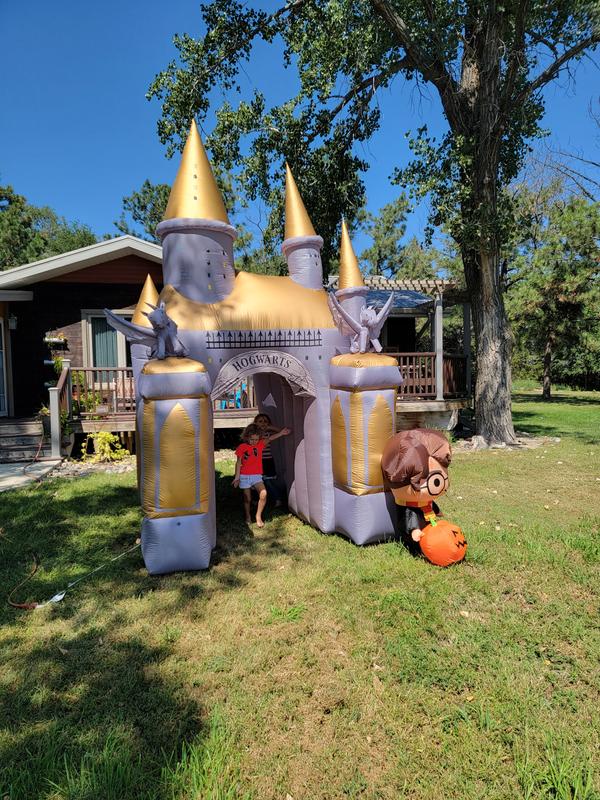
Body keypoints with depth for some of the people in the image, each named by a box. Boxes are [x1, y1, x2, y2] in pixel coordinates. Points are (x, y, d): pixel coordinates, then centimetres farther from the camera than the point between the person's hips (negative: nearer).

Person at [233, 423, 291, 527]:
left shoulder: (260, 444, 0)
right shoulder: (242, 447, -5)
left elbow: (270, 438, -15)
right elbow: (239, 463, -1)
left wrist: (281, 433, -29)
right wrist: (237, 477, -2)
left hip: (257, 476, 1)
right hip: (244, 476, -1)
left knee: (263, 494, -19)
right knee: (247, 498, 8)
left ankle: (258, 516, -3)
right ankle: (247, 516, 33)